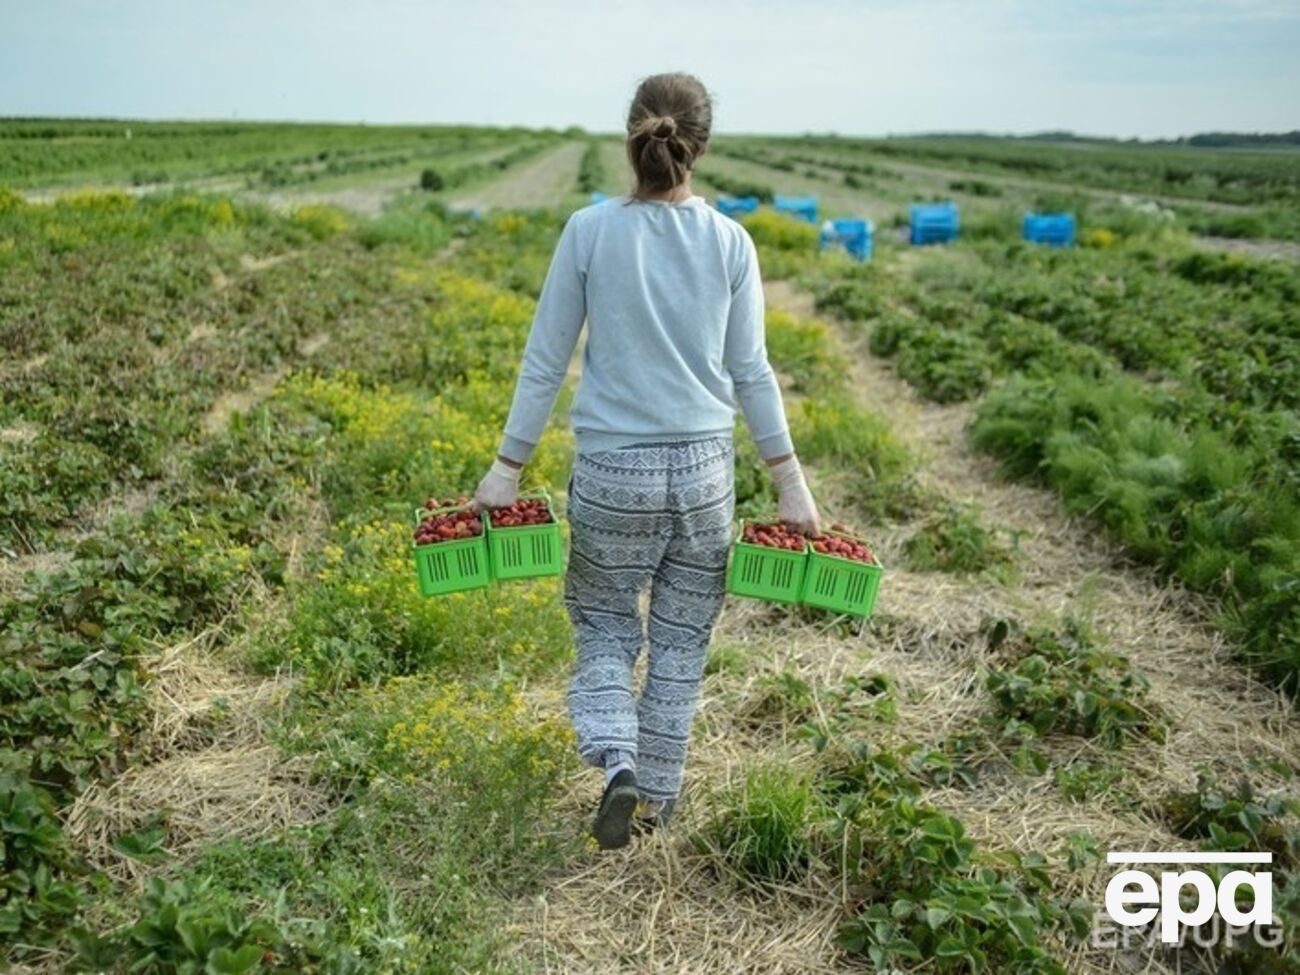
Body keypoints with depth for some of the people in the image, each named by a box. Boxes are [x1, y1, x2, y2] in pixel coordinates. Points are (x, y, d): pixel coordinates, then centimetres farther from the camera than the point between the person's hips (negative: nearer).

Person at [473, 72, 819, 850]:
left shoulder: (590, 232, -6)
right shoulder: (730, 242, -2)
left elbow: (545, 363, -4)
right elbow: (750, 372, -1)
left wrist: (508, 468, 4)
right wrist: (791, 480, 7)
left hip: (613, 469, -1)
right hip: (706, 467, 2)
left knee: (604, 623, 18)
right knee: (682, 640, 15)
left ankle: (617, 763, -2)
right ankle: (657, 798, 28)